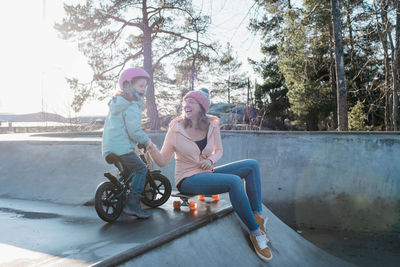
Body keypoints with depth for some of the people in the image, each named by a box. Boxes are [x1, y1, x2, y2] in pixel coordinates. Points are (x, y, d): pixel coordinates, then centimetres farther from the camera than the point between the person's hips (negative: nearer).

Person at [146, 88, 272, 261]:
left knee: (252, 165, -6)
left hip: (208, 173, 6)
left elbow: (219, 150, 15)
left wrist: (211, 160, -8)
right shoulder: (176, 128, -8)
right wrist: (151, 148, -26)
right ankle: (255, 233, -18)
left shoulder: (212, 125, 2)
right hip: (188, 180, -6)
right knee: (234, 181, -30)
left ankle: (257, 216, -7)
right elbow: (162, 161, -6)